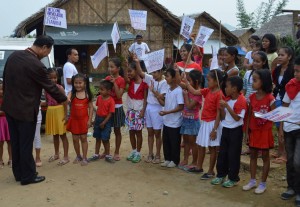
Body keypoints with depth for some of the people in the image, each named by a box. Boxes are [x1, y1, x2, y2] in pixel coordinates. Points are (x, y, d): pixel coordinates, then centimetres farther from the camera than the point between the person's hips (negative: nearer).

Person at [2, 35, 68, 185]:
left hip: (9, 107, 8)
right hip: (25, 110, -8)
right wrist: (64, 100, 5)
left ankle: (19, 173, 30)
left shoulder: (13, 55, 2)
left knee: (15, 142, 17)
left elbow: (5, 79, 12)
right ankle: (28, 176, 18)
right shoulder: (36, 65, -22)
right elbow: (50, 86, -11)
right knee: (26, 144, 5)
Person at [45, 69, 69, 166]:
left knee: (62, 135, 0)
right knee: (55, 134, 17)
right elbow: (47, 102, 14)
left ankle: (66, 157, 6)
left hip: (59, 111, -5)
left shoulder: (60, 88, -10)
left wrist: (65, 115, -15)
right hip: (50, 112, 5)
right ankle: (56, 154, 32)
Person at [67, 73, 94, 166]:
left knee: (83, 138, 5)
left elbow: (91, 107, -2)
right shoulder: (72, 93, -5)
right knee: (75, 138, 10)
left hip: (84, 119, -1)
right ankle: (78, 156, 28)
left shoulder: (88, 94, -4)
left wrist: (89, 120, -6)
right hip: (74, 119, 1)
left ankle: (84, 158, 14)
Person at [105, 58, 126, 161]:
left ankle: (116, 153, 16)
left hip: (117, 107, -4)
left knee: (117, 130, 6)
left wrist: (114, 83, -22)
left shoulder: (121, 80, -10)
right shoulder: (107, 78, 4)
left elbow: (119, 96, -19)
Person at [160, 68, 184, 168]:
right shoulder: (168, 89, 6)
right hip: (166, 121, 8)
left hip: (175, 122, -8)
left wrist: (167, 112, -22)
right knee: (165, 141, 15)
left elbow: (181, 107, -21)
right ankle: (167, 159, 30)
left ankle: (175, 160, 22)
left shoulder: (179, 91, -19)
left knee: (174, 142, 7)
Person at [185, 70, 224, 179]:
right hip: (204, 122, 9)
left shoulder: (219, 95, -19)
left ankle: (211, 171, 16)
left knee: (212, 148, 4)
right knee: (200, 145, 18)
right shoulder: (207, 91, 4)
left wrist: (214, 129, -19)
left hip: (212, 124, -9)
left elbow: (218, 114, -19)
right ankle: (199, 167, 33)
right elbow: (194, 92, 9)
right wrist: (185, 81, 5)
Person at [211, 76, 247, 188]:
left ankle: (233, 178, 14)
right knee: (222, 153, 12)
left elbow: (237, 118, -21)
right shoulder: (227, 99, 5)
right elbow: (223, 117, 7)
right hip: (225, 129, 7)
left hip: (235, 130, -7)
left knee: (233, 155, 1)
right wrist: (222, 108, -11)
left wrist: (227, 106, -25)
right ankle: (221, 175, 25)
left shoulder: (241, 100, -16)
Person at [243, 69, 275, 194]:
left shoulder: (270, 98, -13)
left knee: (265, 156, 6)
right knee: (253, 155, 13)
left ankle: (263, 184, 17)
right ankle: (252, 181, 26)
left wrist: (264, 117, -24)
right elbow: (249, 115, 5)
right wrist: (247, 131, 4)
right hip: (253, 131, 5)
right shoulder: (252, 97, 1)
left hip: (265, 131, -5)